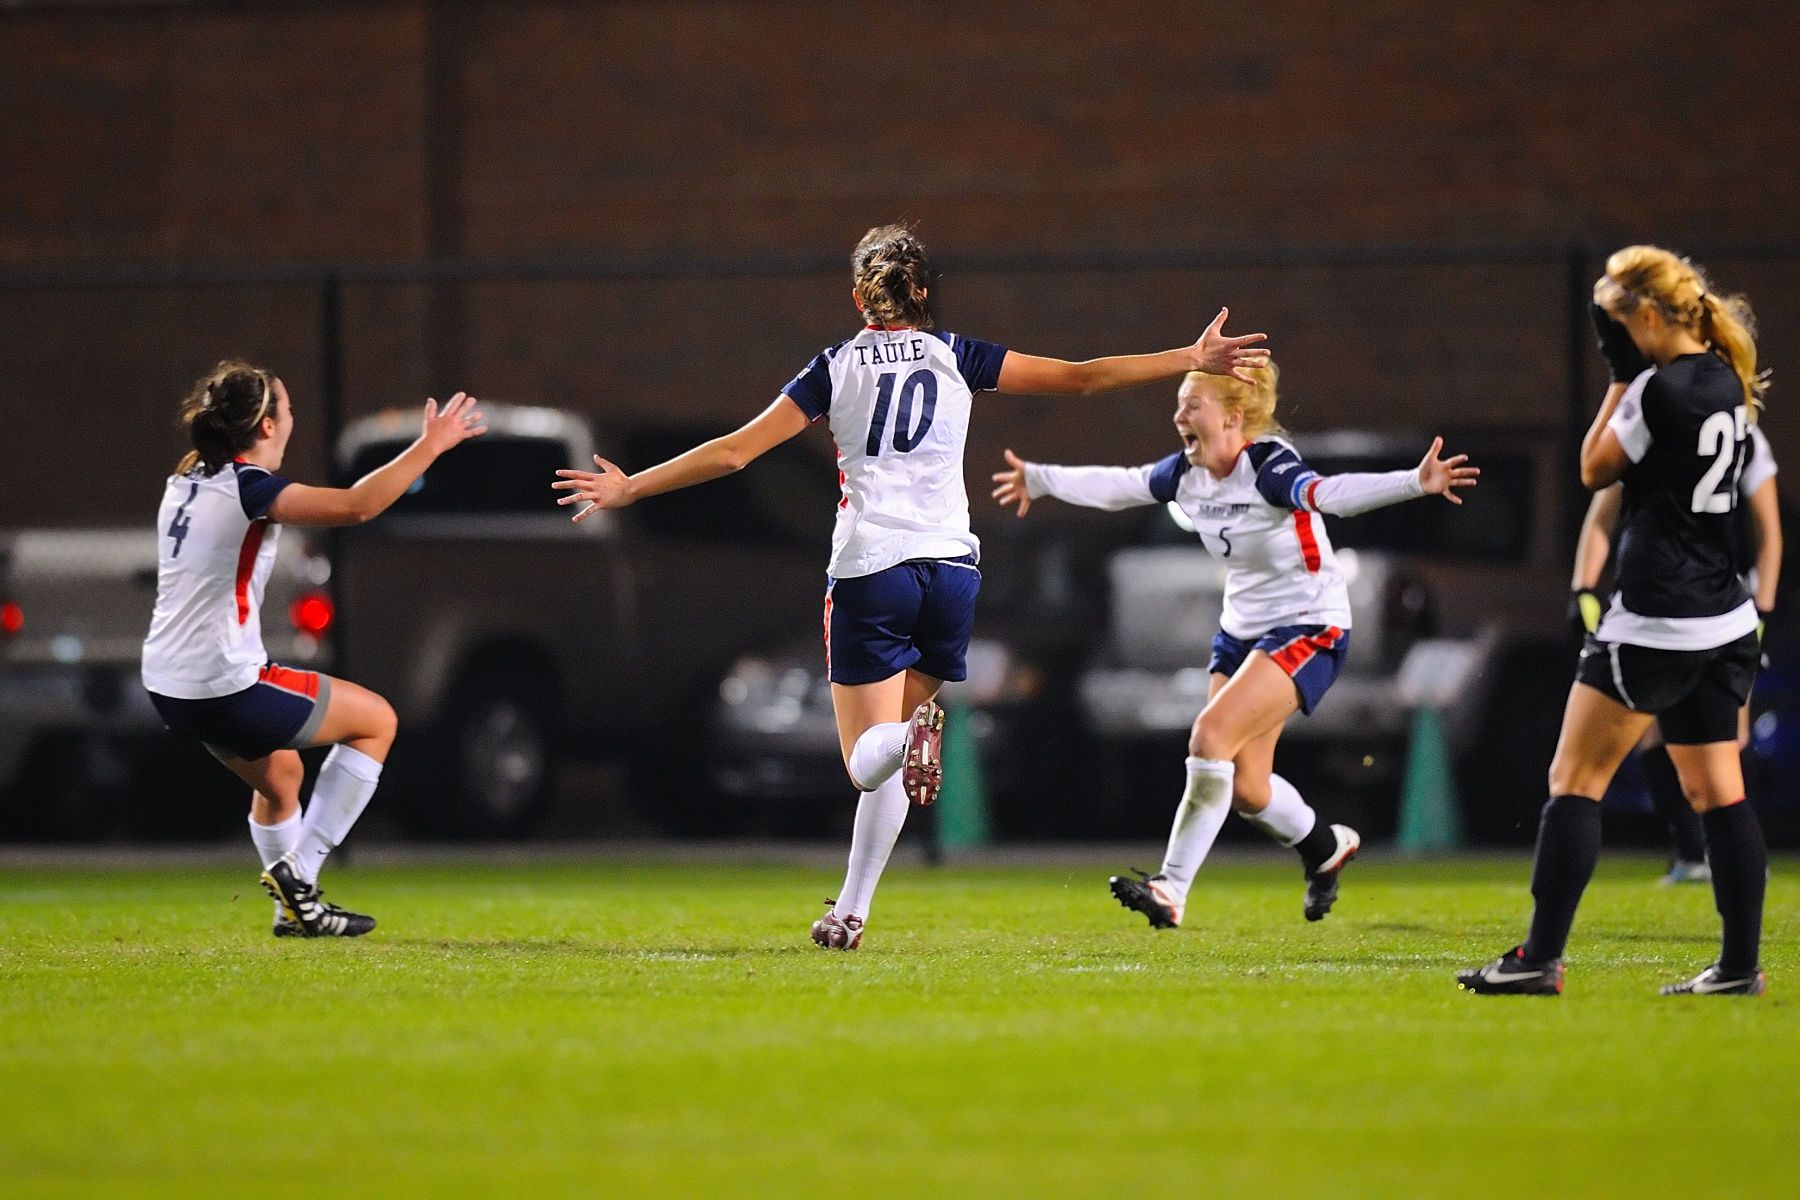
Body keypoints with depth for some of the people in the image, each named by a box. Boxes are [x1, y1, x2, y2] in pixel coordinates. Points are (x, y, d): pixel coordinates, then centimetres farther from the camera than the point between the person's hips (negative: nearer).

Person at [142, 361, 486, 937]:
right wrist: (429, 446, -21)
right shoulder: (246, 487, -17)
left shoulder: (189, 480, 8)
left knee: (279, 776, 31)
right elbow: (355, 505, -29)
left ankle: (297, 909, 33)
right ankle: (297, 870, 5)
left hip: (168, 687, 9)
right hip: (226, 686, -9)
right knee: (376, 718, 9)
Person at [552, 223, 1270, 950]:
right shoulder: (956, 357, 7)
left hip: (867, 570, -2)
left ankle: (911, 736, -36)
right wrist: (1194, 361, 12)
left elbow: (733, 452, 0)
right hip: (951, 564, 2)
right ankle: (850, 913, 10)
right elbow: (1080, 378, 5)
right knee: (887, 757, 15)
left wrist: (629, 488, 9)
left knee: (867, 761, -1)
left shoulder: (834, 369, 4)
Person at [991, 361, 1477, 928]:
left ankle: (1171, 890, -16)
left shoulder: (1268, 467, -25)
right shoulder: (1187, 473, -2)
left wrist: (1416, 482, -61)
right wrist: (1039, 478, 26)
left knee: (1210, 734, -22)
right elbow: (1116, 486, 14)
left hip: (1309, 630, -8)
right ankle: (1327, 847, 37)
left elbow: (1332, 493, -43)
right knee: (1245, 789, 8)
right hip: (1241, 628, 8)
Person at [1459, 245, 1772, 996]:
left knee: (1575, 781, -2)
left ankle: (1540, 958, -4)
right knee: (1718, 793, 9)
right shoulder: (1727, 382, 7)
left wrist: (1622, 378, 0)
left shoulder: (1661, 391, -18)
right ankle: (1740, 964, 6)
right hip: (1723, 618, 8)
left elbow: (1595, 469, -4)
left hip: (1654, 622, -8)